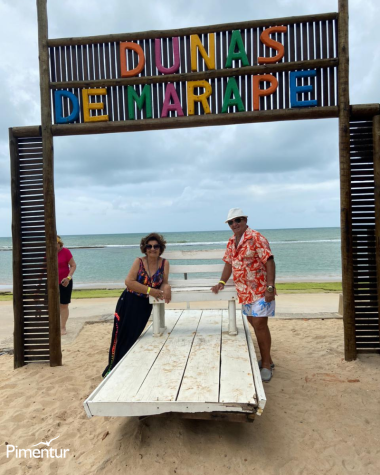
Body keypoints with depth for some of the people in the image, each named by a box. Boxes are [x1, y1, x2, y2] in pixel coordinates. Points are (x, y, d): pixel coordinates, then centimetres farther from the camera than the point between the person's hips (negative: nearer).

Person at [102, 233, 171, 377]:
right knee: (121, 336, -1)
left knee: (133, 338, 7)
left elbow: (164, 283, -3)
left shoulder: (164, 263, -3)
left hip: (144, 306, 1)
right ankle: (112, 369, 16)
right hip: (128, 303, -1)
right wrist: (150, 290, -24)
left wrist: (166, 288, -28)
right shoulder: (139, 261, -9)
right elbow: (129, 282, -17)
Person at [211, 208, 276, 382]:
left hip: (261, 290, -7)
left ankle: (266, 363, 8)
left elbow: (269, 262, -18)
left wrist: (270, 287, -23)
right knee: (254, 324, 13)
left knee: (259, 324, -7)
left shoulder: (256, 238, -14)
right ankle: (265, 359, 28)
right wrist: (222, 282, 5)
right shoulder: (231, 242, 10)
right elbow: (229, 263, 17)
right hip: (245, 291, 8)